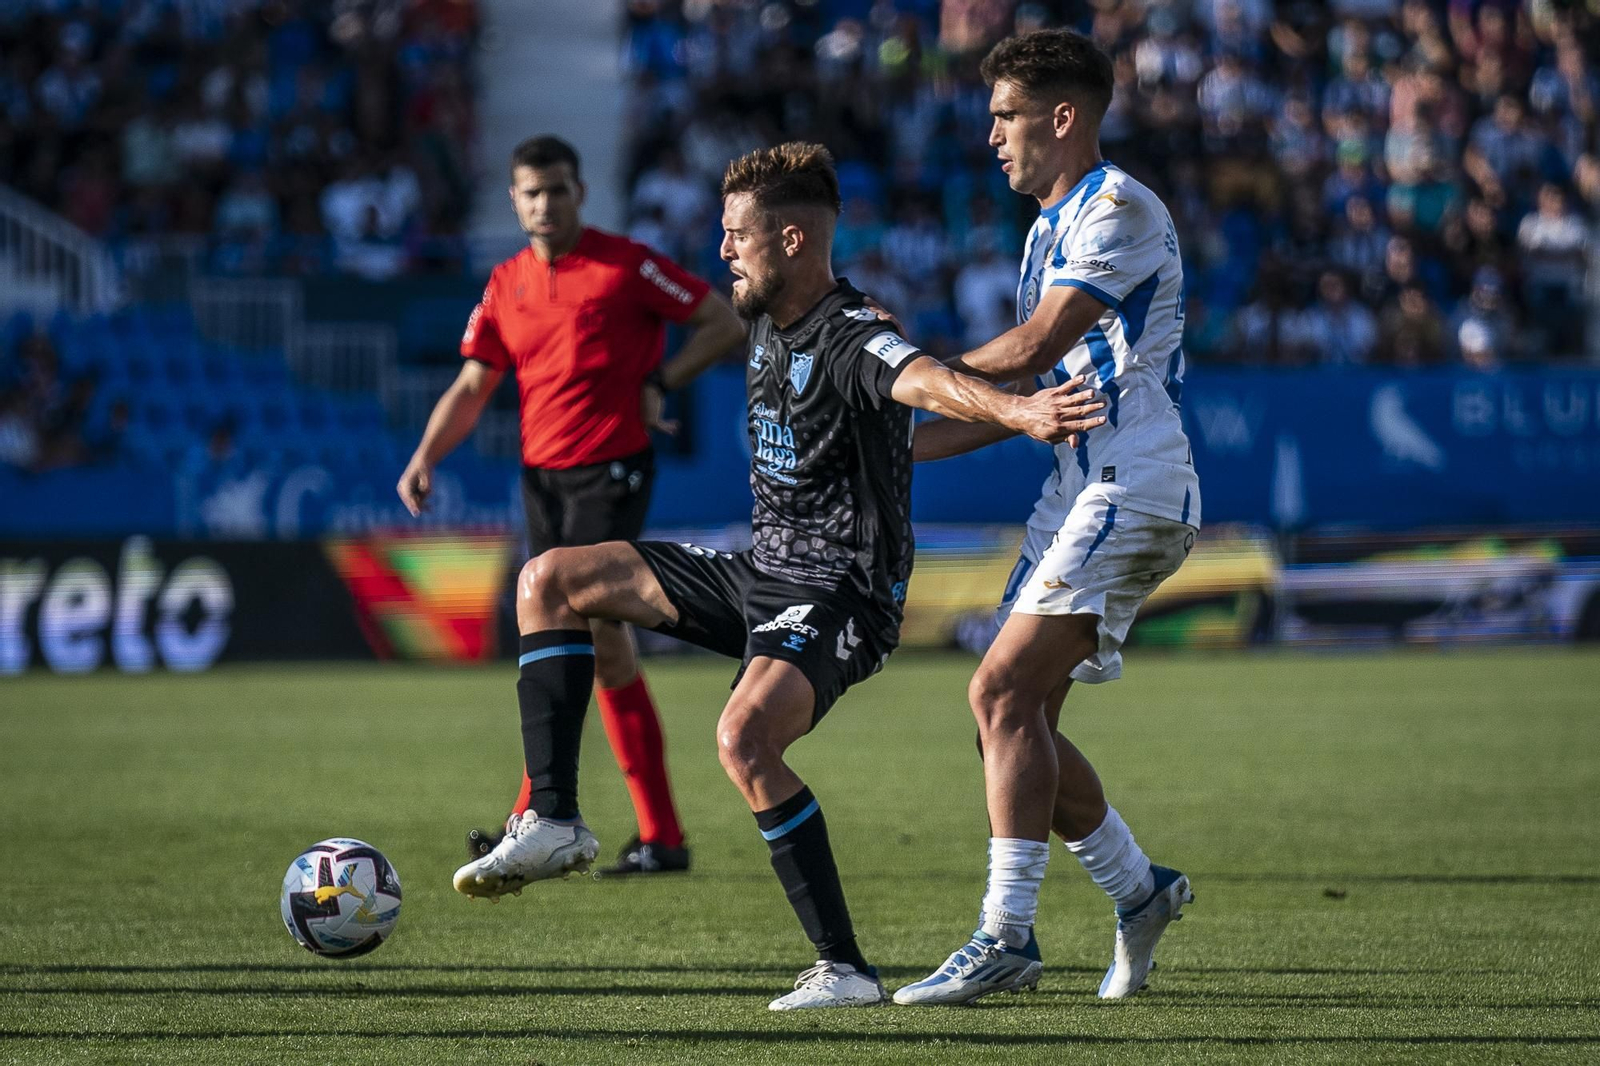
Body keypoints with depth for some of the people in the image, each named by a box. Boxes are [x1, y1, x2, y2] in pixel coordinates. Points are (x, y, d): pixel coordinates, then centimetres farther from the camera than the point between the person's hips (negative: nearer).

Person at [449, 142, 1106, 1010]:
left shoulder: (849, 342, -22)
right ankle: (553, 823, 5)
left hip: (838, 596, -10)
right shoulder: (767, 324, 7)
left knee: (744, 738, -35)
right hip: (760, 572, 10)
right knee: (549, 582, 8)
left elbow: (926, 380, -44)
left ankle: (844, 968, -26)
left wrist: (1016, 410, -62)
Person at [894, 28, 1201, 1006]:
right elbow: (1032, 392, 23)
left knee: (1004, 690, -19)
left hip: (1134, 489, -10)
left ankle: (1007, 934, -20)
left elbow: (1032, 349, -16)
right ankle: (1140, 889, 23)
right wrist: (904, 446, 17)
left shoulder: (1120, 211, -10)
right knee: (1017, 718, 7)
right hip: (1079, 489, 10)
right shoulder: (1051, 228, 20)